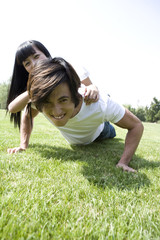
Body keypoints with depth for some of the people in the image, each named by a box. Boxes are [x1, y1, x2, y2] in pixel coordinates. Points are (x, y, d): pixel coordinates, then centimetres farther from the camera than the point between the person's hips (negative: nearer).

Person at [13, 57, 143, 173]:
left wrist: (123, 162, -43)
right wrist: (24, 145, -24)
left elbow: (137, 126, -35)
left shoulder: (101, 104, -48)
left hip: (97, 134, -2)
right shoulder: (42, 100, -40)